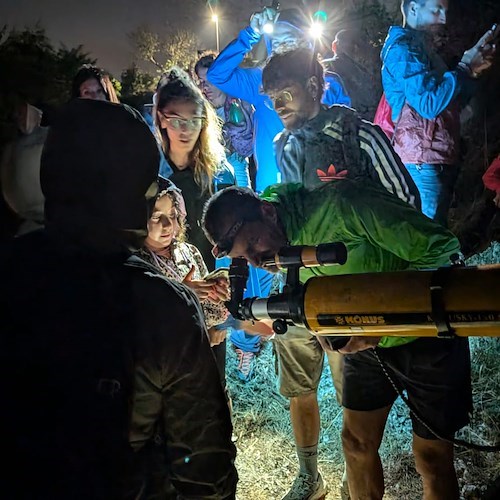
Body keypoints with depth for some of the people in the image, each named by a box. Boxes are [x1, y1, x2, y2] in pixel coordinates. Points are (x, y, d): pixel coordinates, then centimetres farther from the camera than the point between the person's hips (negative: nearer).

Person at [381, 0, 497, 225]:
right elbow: (429, 104, -23)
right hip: (423, 162, -10)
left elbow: (452, 101, 23)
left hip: (440, 159, 10)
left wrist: (472, 68, 8)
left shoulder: (420, 47, 20)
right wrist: (465, 68, -12)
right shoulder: (403, 49, -11)